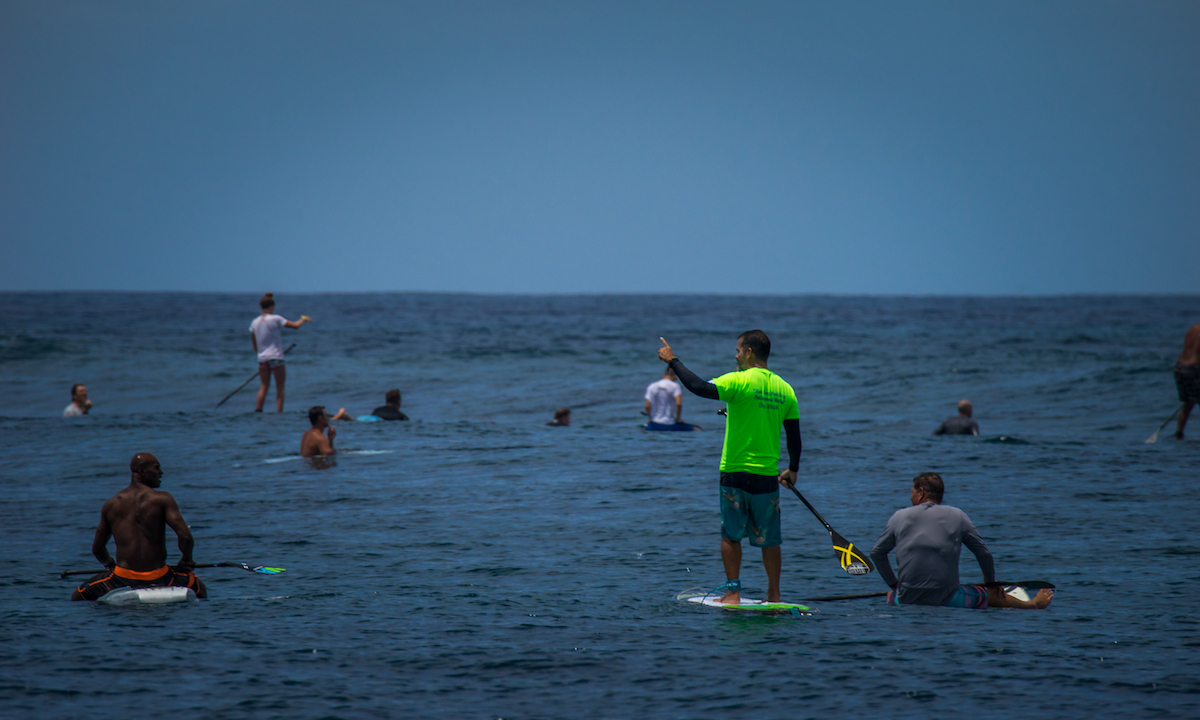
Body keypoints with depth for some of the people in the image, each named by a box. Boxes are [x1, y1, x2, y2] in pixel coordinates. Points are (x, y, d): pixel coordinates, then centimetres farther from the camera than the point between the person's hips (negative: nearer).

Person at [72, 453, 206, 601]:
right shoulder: (162, 499, -6)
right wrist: (186, 561, 5)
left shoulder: (111, 504, 6)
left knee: (77, 597, 20)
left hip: (123, 578, 1)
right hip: (157, 577, -1)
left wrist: (109, 565, 34)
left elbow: (97, 548, 13)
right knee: (200, 588, 26)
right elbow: (185, 536, -15)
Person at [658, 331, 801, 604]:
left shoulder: (739, 382, -11)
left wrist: (673, 361, -5)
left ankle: (733, 592, 3)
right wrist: (793, 469, 21)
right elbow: (794, 435, 8)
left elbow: (698, 387, -17)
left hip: (735, 472, -4)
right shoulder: (784, 389, 4)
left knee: (730, 534, 7)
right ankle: (774, 595, 13)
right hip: (768, 475, 4)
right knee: (769, 538, 10)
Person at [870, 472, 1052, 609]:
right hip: (946, 600, 0)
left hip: (907, 599, 0)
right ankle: (1034, 604, 40)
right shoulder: (957, 516, 4)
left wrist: (893, 584, 24)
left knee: (891, 596, 34)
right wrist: (991, 582, 27)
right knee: (988, 595, 23)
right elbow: (984, 553, 9)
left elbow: (876, 552, 12)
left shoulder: (900, 516, 5)